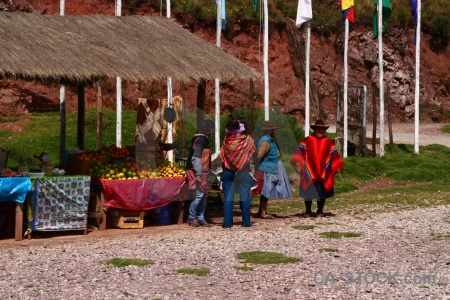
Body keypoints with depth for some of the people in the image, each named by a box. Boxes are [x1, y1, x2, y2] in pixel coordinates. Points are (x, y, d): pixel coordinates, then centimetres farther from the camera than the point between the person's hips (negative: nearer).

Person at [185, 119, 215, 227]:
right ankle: (191, 217, 2)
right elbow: (195, 157, -20)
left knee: (204, 195, 10)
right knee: (199, 194, -9)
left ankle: (201, 218, 14)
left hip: (204, 172, 10)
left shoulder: (205, 140, 17)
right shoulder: (200, 139, -14)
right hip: (200, 172, -10)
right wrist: (198, 173, -22)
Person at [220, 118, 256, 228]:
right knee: (244, 197, 7)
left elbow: (222, 156, 0)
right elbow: (253, 152, 4)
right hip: (244, 172, -1)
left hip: (228, 172, 1)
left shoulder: (226, 140, -5)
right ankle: (246, 221, 9)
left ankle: (227, 222, 1)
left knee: (228, 197, 3)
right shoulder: (247, 139, -8)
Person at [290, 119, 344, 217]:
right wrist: (298, 164, -11)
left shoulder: (328, 143, 10)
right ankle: (308, 211, 15)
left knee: (322, 192, 5)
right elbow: (300, 153, 0)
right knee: (309, 192, 2)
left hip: (323, 174, 2)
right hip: (309, 173, -2)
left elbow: (335, 156, 10)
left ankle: (320, 211, 19)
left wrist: (337, 168, 2)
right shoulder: (307, 141, 4)